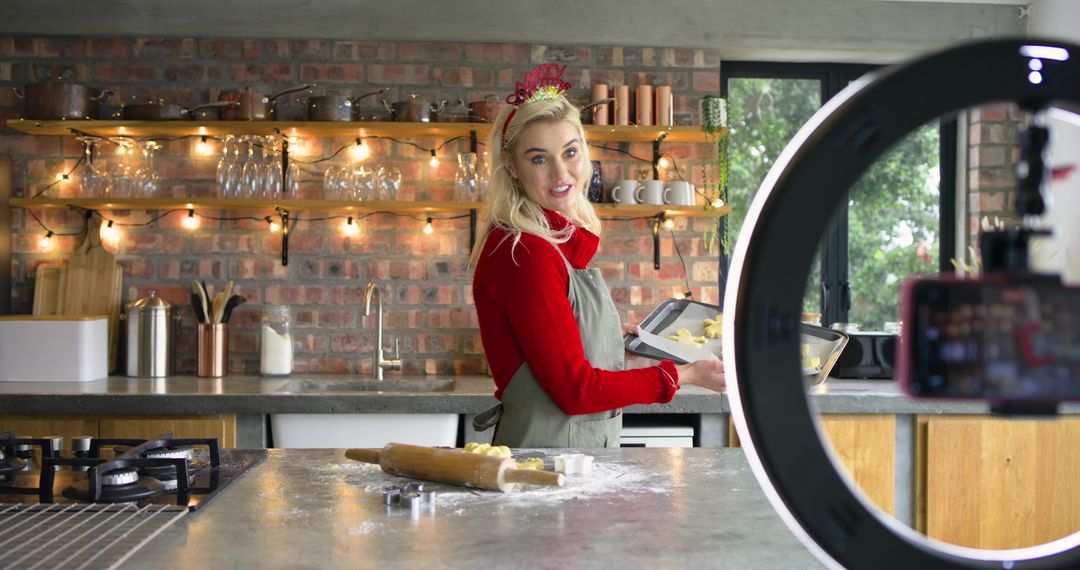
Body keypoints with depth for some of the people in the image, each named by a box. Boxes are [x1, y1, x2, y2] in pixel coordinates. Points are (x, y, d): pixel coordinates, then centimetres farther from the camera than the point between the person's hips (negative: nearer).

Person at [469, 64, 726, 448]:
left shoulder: (558, 241, 6)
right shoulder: (524, 253, -20)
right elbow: (576, 390, -20)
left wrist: (619, 338, 24)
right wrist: (683, 375, -13)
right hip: (543, 455, -9)